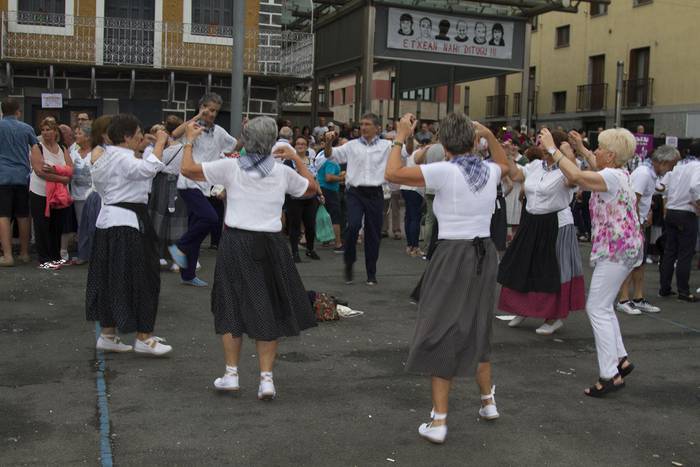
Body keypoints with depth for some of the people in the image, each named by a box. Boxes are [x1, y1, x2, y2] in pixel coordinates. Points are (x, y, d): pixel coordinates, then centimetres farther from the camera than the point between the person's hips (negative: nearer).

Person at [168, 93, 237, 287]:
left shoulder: (219, 132, 11)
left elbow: (236, 145, 25)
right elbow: (175, 134, -27)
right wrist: (197, 117, -24)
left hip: (204, 186, 7)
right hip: (189, 183, -7)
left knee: (196, 229, 10)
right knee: (211, 218, -24)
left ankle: (188, 275, 18)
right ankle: (180, 247, -5)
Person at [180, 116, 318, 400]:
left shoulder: (231, 167, -4)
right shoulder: (283, 172, 1)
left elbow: (187, 169, -2)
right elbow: (312, 188, 18)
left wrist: (190, 140, 13)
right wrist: (297, 159, 25)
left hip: (236, 242, -1)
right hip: (270, 244, 1)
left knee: (232, 307, 12)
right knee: (268, 310, 9)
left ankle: (231, 374, 13)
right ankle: (266, 378, 6)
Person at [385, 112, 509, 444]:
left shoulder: (444, 171, -14)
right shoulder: (489, 171, 4)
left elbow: (392, 173, -16)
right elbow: (506, 163, 30)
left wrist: (401, 137, -4)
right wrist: (489, 136, 26)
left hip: (452, 257, -6)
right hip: (485, 255, 6)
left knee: (441, 333, 2)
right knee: (477, 329, 23)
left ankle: (438, 421, 2)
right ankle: (488, 401, 36)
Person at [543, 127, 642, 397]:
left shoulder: (612, 177, -17)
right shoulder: (621, 174, 12)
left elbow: (576, 177, -32)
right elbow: (595, 171, 35)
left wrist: (552, 148, -23)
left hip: (616, 249, -10)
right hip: (625, 246, 10)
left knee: (597, 308, -7)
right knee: (603, 306, 18)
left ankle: (610, 375, -6)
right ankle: (621, 360, 22)